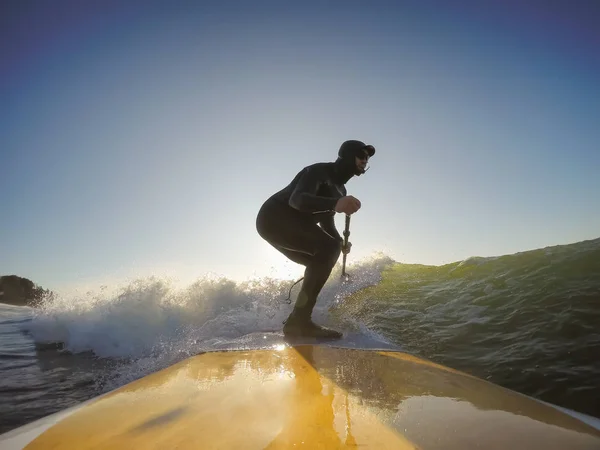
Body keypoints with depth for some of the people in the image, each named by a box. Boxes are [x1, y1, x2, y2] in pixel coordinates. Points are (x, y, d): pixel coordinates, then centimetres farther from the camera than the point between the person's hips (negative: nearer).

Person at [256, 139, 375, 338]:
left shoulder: (340, 190, 17)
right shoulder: (319, 171, -12)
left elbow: (326, 222, 22)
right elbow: (297, 199, -30)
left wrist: (340, 242, 0)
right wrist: (335, 203, -48)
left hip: (288, 225, 10)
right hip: (275, 218, -10)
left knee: (323, 262, 9)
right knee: (329, 247, -25)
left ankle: (296, 319, 8)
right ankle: (300, 320, -29)